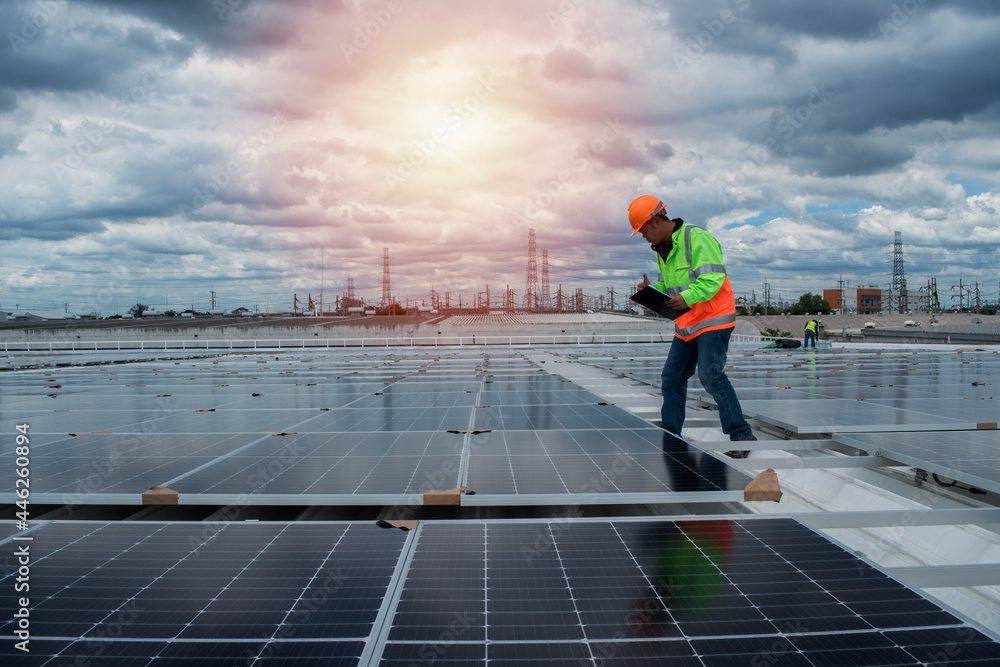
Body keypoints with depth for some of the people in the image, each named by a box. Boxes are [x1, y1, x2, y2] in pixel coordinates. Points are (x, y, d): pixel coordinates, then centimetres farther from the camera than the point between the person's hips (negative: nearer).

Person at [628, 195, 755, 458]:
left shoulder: (696, 238, -16)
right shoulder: (661, 249, 12)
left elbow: (713, 279, -22)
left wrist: (687, 297, -34)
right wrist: (652, 288, -3)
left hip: (713, 318, -9)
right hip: (687, 323, 9)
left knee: (710, 374, -19)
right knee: (672, 377, 7)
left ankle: (741, 435, -10)